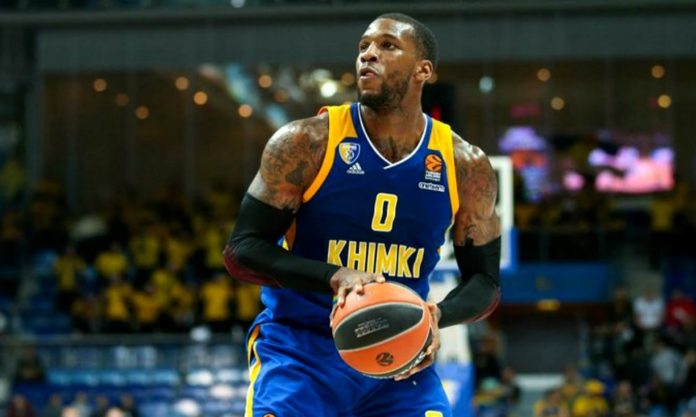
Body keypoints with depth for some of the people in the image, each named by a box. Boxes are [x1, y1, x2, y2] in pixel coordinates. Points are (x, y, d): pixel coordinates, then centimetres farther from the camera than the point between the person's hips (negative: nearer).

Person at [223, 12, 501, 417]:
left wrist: (437, 317, -18)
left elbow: (485, 280, 5)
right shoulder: (307, 144, -10)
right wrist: (335, 278, -27)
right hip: (300, 350, -3)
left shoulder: (465, 166, -1)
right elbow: (242, 250, -10)